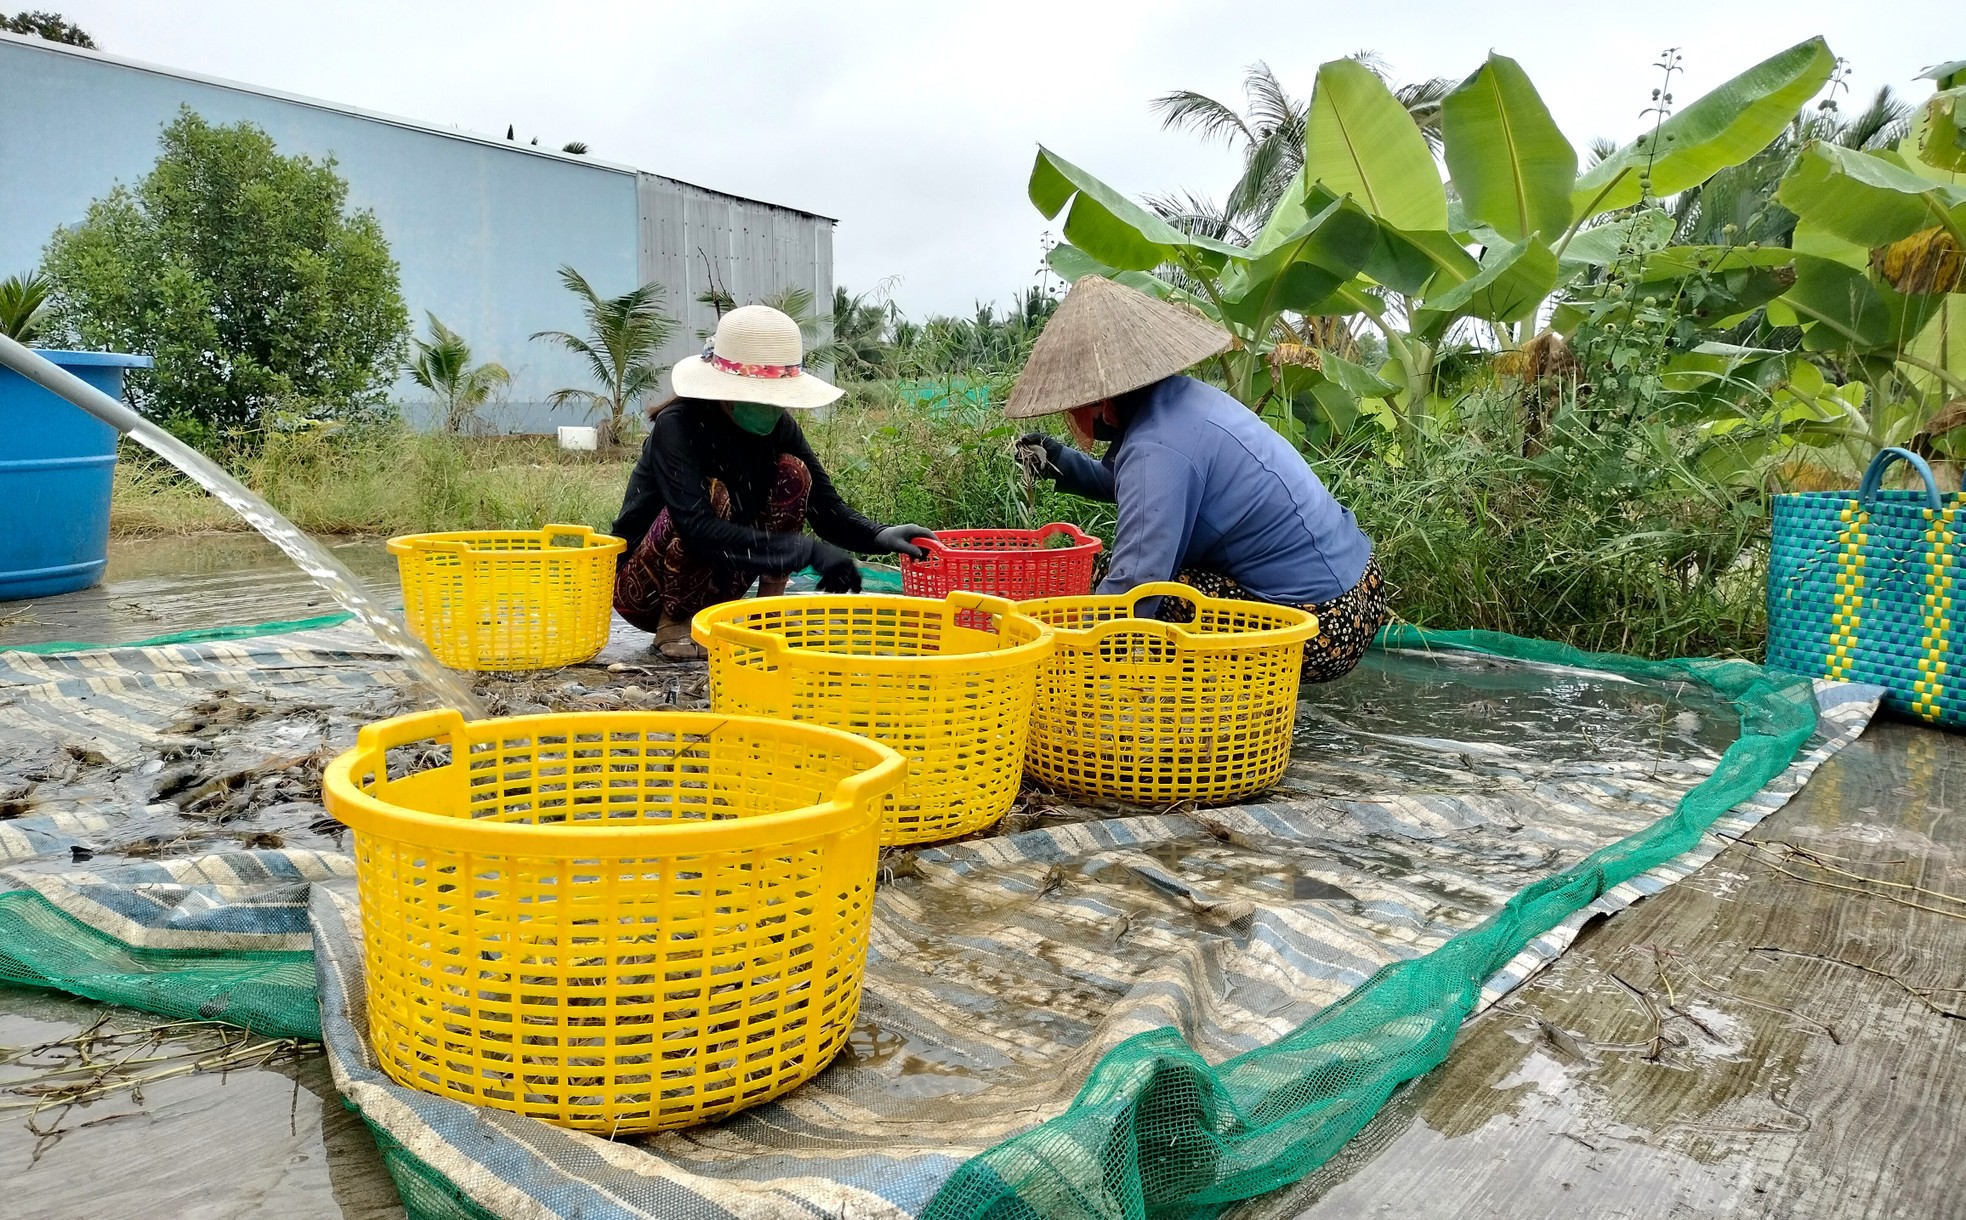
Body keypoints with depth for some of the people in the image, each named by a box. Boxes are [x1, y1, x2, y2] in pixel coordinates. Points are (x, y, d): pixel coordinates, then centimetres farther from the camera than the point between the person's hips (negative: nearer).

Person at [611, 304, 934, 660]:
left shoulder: (779, 426, -6)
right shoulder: (678, 425, -25)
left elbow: (827, 508, -10)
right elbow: (698, 528, -37)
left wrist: (878, 536, -32)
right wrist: (807, 550, -43)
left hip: (713, 584, 5)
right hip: (640, 588, -5)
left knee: (792, 472, -12)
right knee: (713, 493, -32)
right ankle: (673, 627, -14)